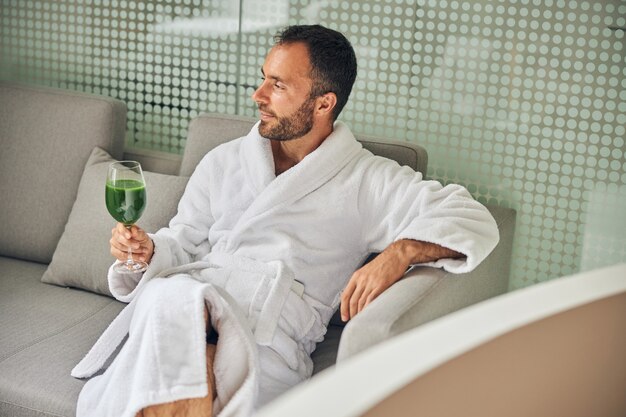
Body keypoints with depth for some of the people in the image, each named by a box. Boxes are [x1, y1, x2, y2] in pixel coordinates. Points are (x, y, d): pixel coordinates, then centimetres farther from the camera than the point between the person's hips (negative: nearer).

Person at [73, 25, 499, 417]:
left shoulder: (367, 182, 8)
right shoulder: (223, 162, 21)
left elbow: (473, 220, 0)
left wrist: (400, 252, -18)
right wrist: (149, 249, 1)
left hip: (272, 334, -3)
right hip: (189, 300, 4)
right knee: (176, 296, -35)